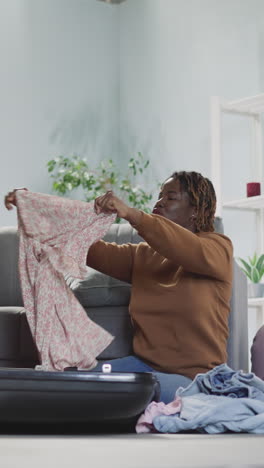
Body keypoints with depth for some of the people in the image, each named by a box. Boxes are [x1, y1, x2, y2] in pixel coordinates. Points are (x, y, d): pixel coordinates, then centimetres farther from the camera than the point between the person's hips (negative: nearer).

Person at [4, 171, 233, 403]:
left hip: (193, 375, -5)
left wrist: (131, 214, -34)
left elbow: (197, 253, -25)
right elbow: (92, 249, 5)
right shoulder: (142, 255, 16)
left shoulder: (218, 247, -1)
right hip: (144, 363, 5)